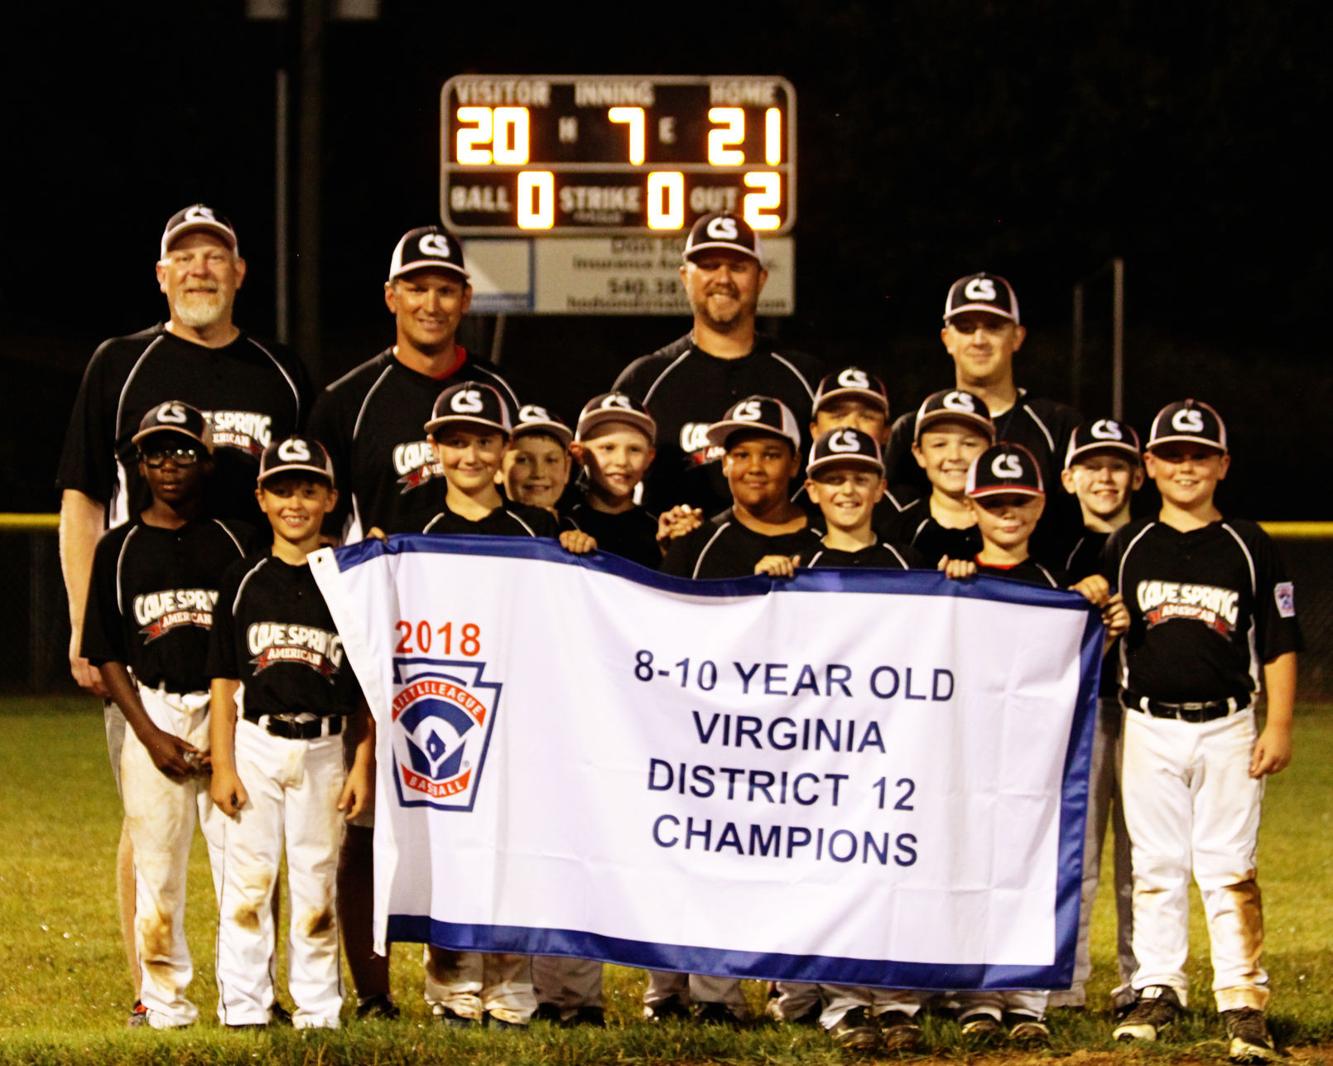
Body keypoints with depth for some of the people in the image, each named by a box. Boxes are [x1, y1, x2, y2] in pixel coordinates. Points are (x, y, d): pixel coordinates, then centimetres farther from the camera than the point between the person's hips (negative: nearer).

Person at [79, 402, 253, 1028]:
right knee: (156, 862, 0)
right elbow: (106, 653, 5)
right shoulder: (120, 548, 6)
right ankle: (163, 996, 7)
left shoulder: (237, 542, 6)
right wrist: (150, 734, -6)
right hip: (152, 714, 0)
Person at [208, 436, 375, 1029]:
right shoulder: (244, 583, 4)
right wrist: (222, 766, -4)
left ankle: (318, 1008, 10)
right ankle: (243, 1004, 4)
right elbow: (225, 684, 4)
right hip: (255, 744, 0)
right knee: (248, 875, -1)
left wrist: (364, 766, -1)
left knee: (317, 882, 5)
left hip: (323, 750, 0)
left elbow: (369, 690, 5)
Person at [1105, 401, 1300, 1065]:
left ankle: (1243, 1002, -1)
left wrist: (1279, 725, -3)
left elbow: (1279, 643, 2)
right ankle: (1158, 989, 14)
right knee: (1156, 866, 6)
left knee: (1227, 867, -3)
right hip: (1150, 728, 2)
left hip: (1226, 729, -2)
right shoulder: (1127, 548, 6)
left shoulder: (1248, 548, 2)